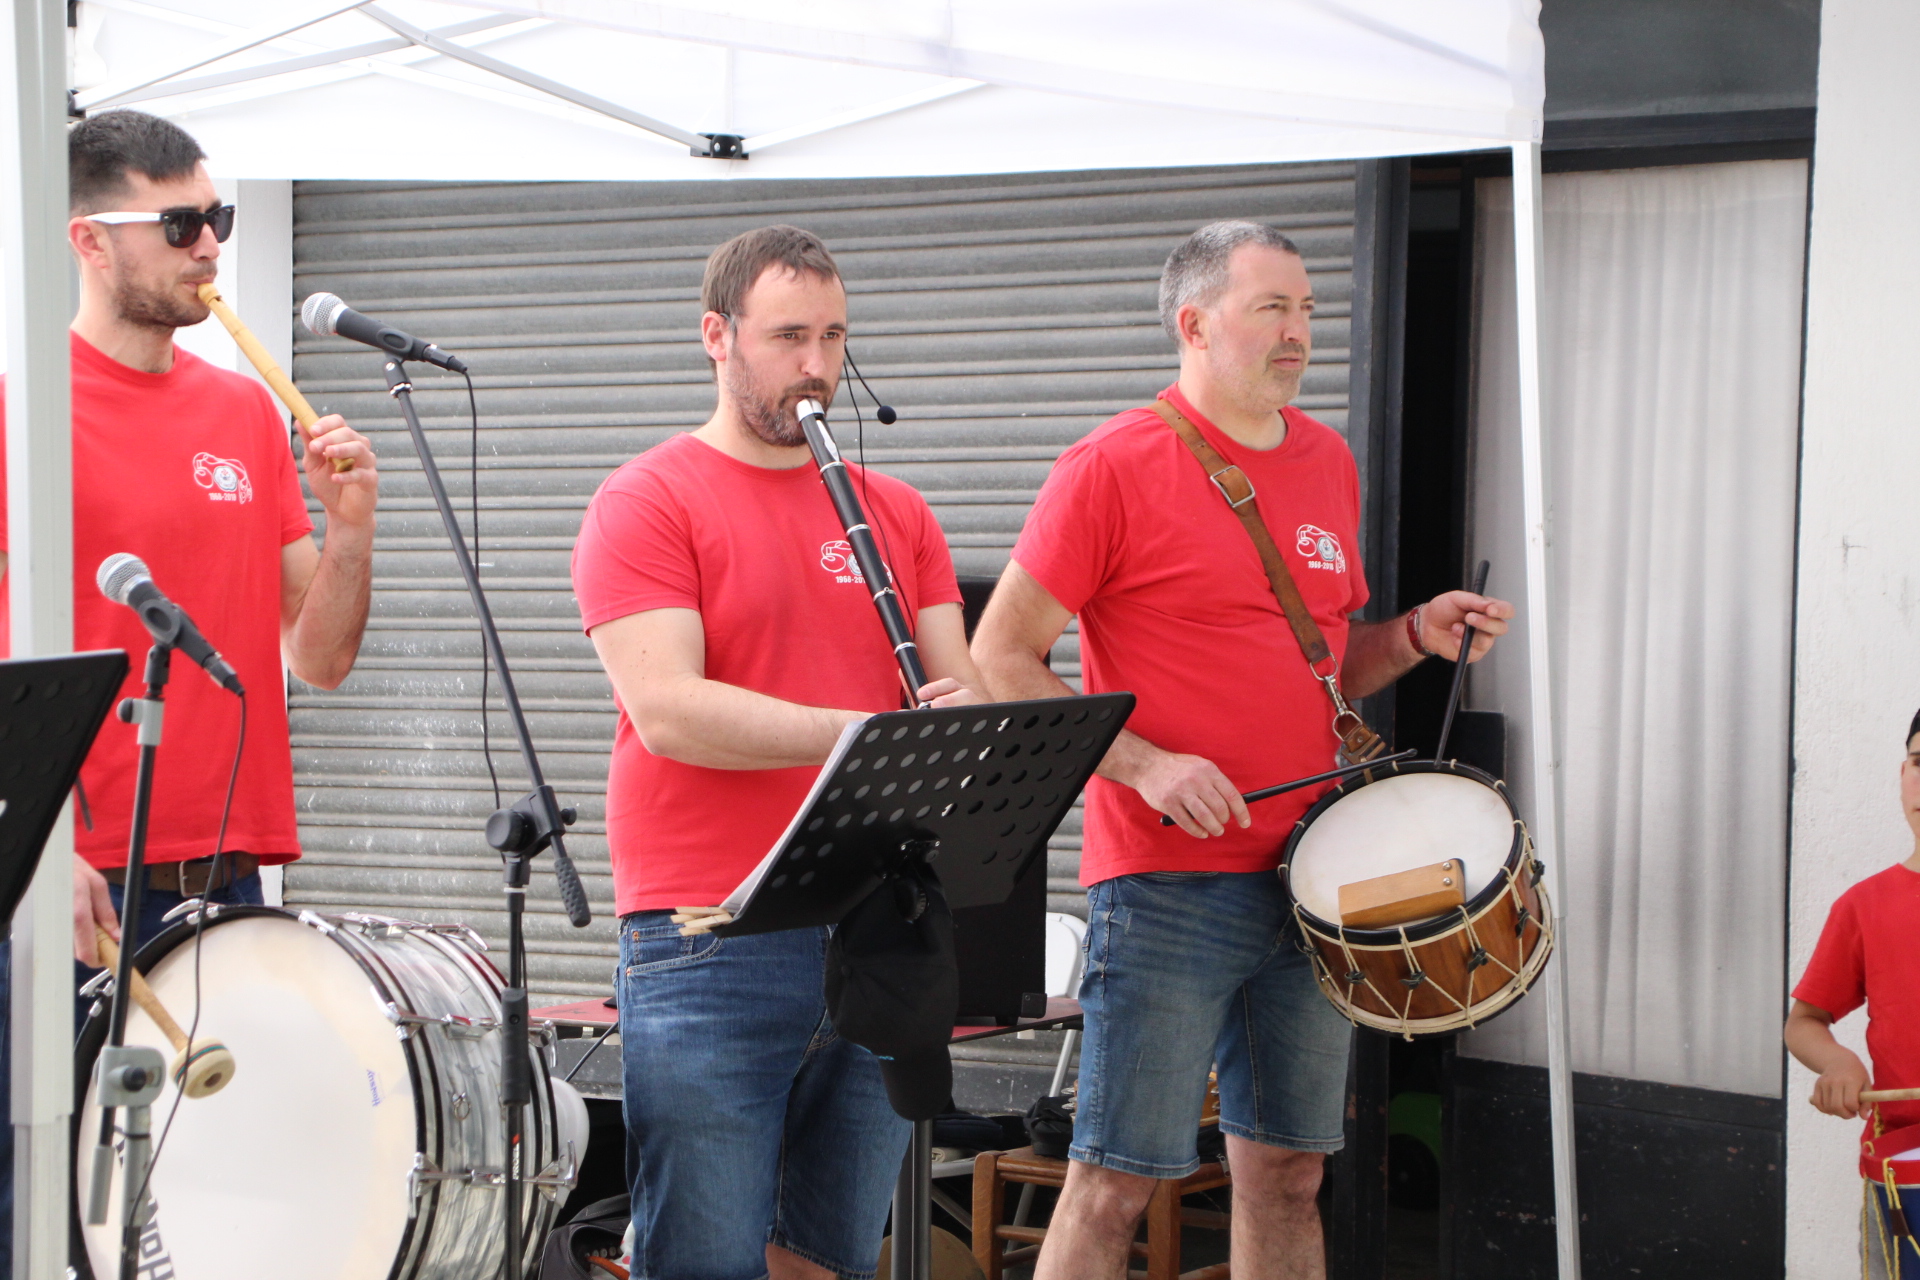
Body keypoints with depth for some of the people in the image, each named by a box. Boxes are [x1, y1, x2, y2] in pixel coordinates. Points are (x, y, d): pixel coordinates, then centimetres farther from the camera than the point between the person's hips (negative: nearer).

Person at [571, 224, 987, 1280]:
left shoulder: (896, 513, 16)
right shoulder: (646, 503, -1)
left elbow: (962, 683, 11)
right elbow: (667, 711, -14)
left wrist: (960, 713, -13)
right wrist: (867, 733, -20)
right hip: (710, 949, -5)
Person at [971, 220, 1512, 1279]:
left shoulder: (1327, 462, 13)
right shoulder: (1115, 467, -8)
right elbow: (998, 660, -9)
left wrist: (1415, 637, 3)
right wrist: (1145, 765, -18)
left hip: (1310, 878, 7)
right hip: (1165, 884, -6)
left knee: (1287, 1170, 12)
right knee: (1117, 1181, -4)